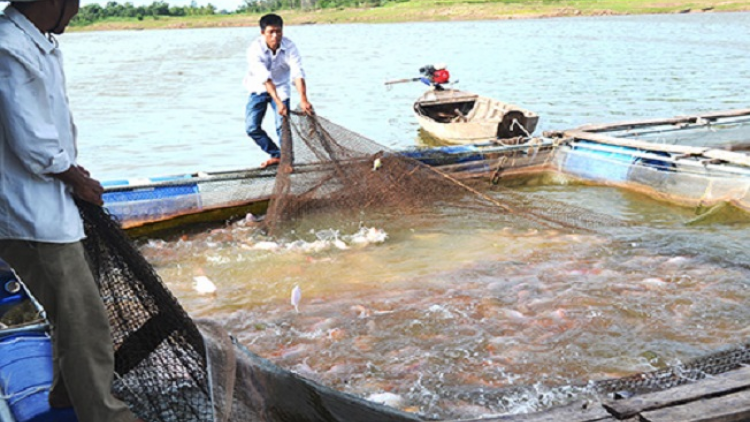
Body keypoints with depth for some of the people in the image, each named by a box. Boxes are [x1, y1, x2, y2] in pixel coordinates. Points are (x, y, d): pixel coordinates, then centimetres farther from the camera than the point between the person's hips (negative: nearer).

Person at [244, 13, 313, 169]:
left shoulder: (289, 47, -23)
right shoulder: (255, 49, -27)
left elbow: (298, 73, -34)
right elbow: (265, 78, -36)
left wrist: (303, 99, -49)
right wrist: (278, 102, -46)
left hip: (281, 87, 0)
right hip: (259, 88, 1)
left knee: (283, 126, -14)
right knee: (251, 127, -4)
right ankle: (276, 155, 13)